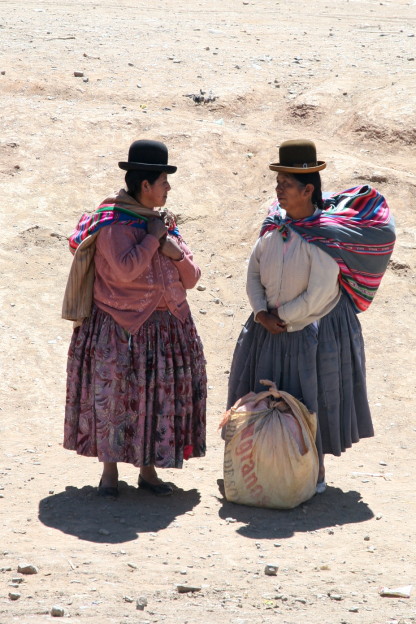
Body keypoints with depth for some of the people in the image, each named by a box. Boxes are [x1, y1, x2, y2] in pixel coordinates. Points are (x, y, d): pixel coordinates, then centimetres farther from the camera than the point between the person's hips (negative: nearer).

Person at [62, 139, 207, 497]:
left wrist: (176, 254, -9)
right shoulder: (113, 223, -10)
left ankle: (148, 470, 16)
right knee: (114, 397, -1)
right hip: (122, 330, -6)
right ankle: (109, 470, 11)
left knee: (159, 399, 6)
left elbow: (191, 279, 10)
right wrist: (152, 238, -15)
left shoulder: (163, 222, 11)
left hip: (167, 329, 6)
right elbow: (125, 270, -26)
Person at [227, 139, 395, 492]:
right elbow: (254, 272, 3)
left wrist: (282, 315, -13)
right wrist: (262, 314, -10)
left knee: (312, 400, 5)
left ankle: (316, 469, 20)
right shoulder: (274, 228, -1)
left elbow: (319, 294, -22)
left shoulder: (325, 235, -20)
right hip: (272, 329, 6)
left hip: (316, 330, -6)